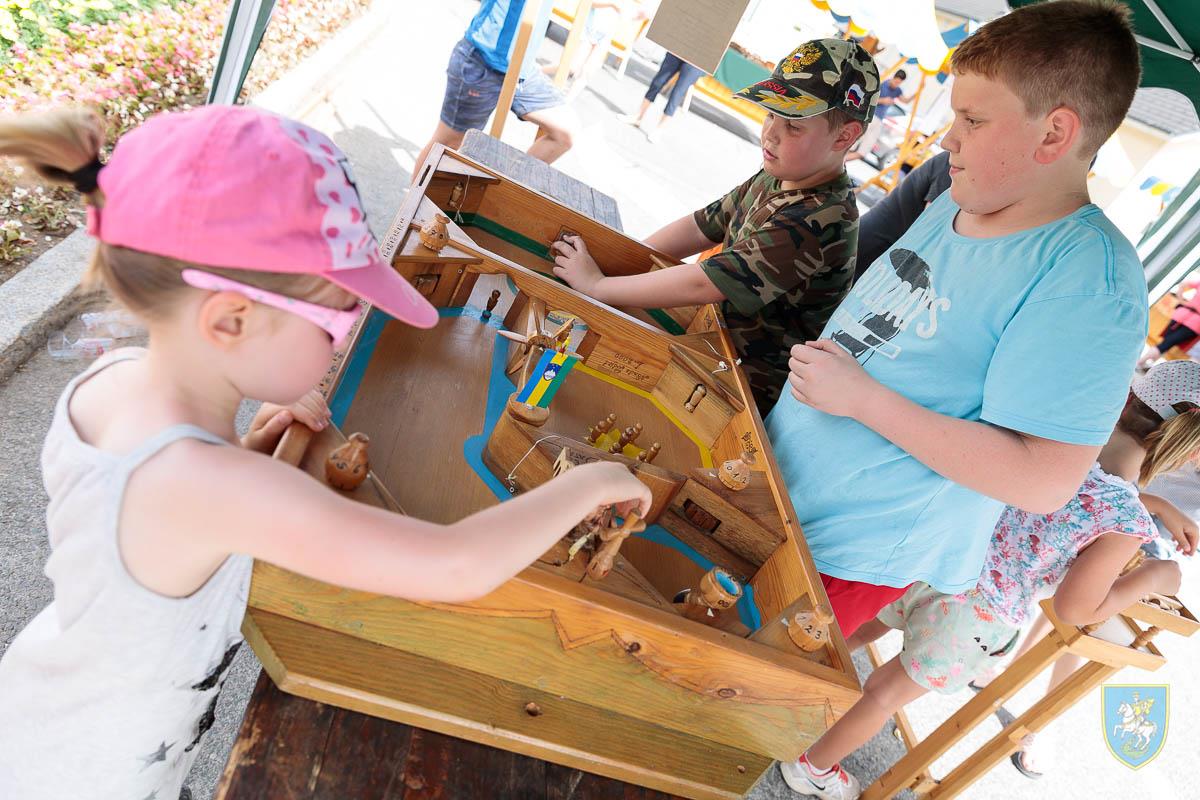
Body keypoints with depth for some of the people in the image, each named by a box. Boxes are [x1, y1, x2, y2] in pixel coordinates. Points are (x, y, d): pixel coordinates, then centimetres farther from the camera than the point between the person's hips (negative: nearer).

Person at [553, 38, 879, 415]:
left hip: (754, 389, -8)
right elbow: (700, 227, 7)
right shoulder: (774, 178, 0)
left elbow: (702, 285, -31)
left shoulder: (819, 220, -29)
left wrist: (597, 285, -23)